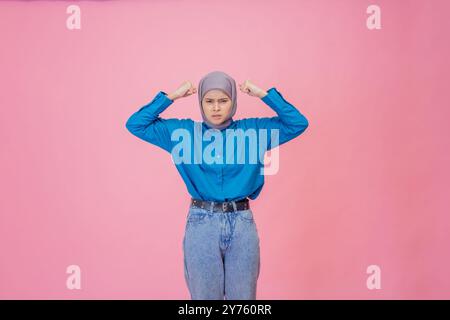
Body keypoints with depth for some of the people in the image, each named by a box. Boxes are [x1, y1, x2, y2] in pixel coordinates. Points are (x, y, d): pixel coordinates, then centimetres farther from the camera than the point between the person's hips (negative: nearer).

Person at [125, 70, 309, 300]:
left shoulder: (254, 130, 4)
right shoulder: (184, 131, 3)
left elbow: (298, 123, 2)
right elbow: (136, 124, 3)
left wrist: (264, 94, -3)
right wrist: (171, 96, -3)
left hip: (242, 224, 1)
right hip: (201, 225, 0)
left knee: (243, 297, 12)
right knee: (204, 297, 13)